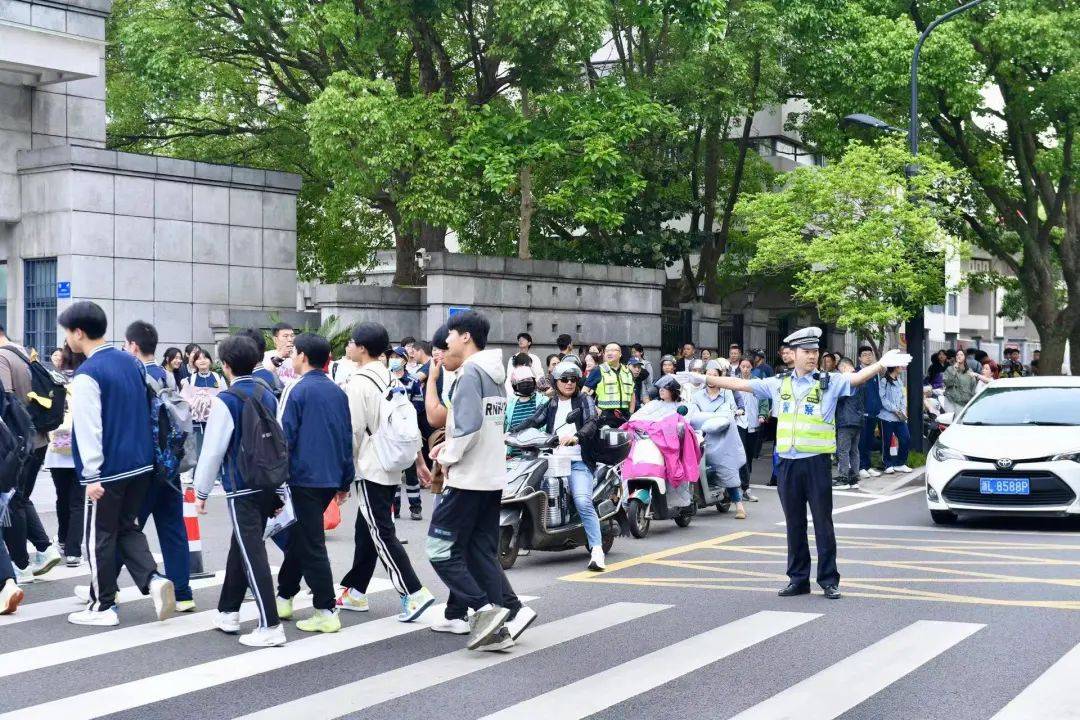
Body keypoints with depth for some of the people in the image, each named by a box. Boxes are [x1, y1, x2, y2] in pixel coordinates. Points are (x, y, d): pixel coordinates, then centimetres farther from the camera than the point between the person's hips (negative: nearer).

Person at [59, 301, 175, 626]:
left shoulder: (87, 374, -15)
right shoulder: (131, 363, 8)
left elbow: (88, 428, -18)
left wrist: (91, 474, -16)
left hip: (108, 469, -7)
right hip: (140, 464, 7)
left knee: (100, 537, 6)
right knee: (127, 528, 18)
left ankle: (103, 606, 14)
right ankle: (153, 579, -1)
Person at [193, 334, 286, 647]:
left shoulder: (226, 401, -12)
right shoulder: (268, 396, 8)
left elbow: (213, 449, -11)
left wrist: (201, 492, -2)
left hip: (241, 488, -7)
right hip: (268, 483, 7)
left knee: (252, 553, -8)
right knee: (241, 548, 19)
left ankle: (270, 626, -13)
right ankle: (228, 613, 31)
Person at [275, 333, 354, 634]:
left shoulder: (297, 390, -10)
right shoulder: (338, 393, 10)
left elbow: (284, 436, -11)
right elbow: (347, 438, 13)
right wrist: (346, 481, 18)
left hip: (304, 478, -7)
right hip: (331, 479, 7)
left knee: (311, 545, -3)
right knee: (297, 537, 21)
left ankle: (326, 612, -4)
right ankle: (284, 598, 30)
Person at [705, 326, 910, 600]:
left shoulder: (829, 383, -1)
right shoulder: (778, 385, 10)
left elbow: (857, 377, -16)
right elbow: (740, 383, 15)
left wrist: (881, 364, -34)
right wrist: (706, 380, 16)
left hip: (816, 462, -3)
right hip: (788, 462, 3)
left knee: (823, 523, 0)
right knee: (794, 524, 10)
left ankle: (829, 580, 7)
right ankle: (798, 579, 18)